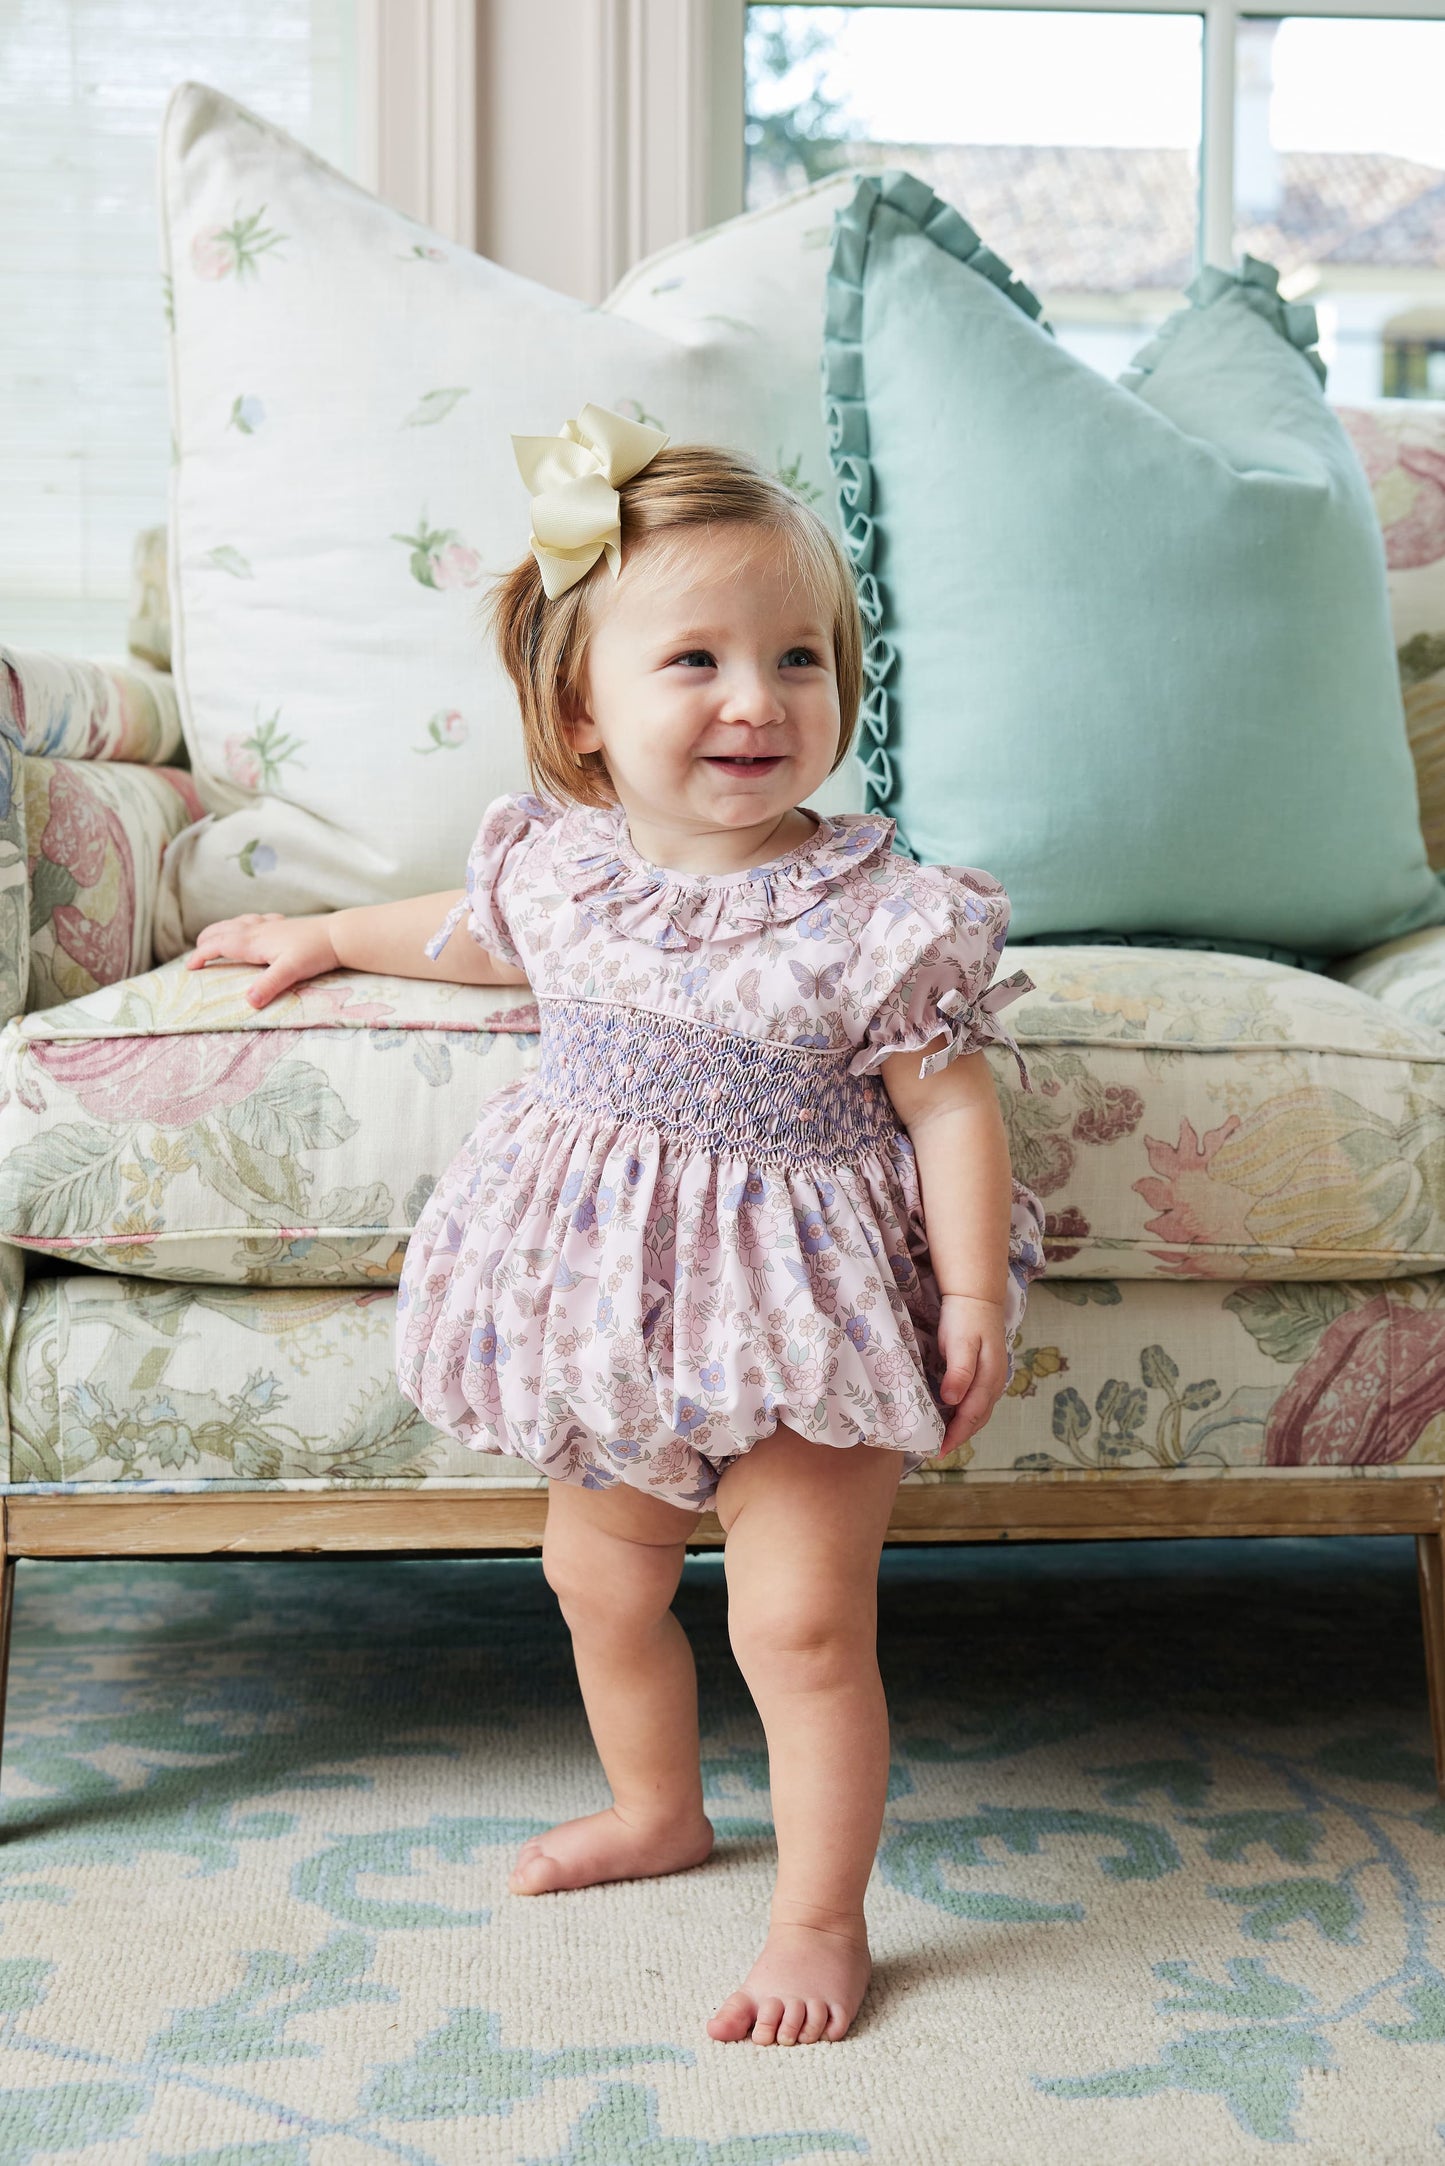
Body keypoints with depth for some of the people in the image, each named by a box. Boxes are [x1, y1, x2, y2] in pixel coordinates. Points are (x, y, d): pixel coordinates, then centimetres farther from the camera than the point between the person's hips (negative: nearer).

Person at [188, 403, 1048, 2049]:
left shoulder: (877, 918, -20)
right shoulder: (559, 862, -5)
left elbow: (952, 1107, -14)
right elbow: (476, 931, 18)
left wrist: (974, 1300, -18)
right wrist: (332, 938, 30)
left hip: (798, 1313, -6)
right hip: (608, 1300, 6)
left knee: (801, 1621, -4)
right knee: (599, 1579, 20)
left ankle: (820, 1917, 15)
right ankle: (655, 1809, 45)